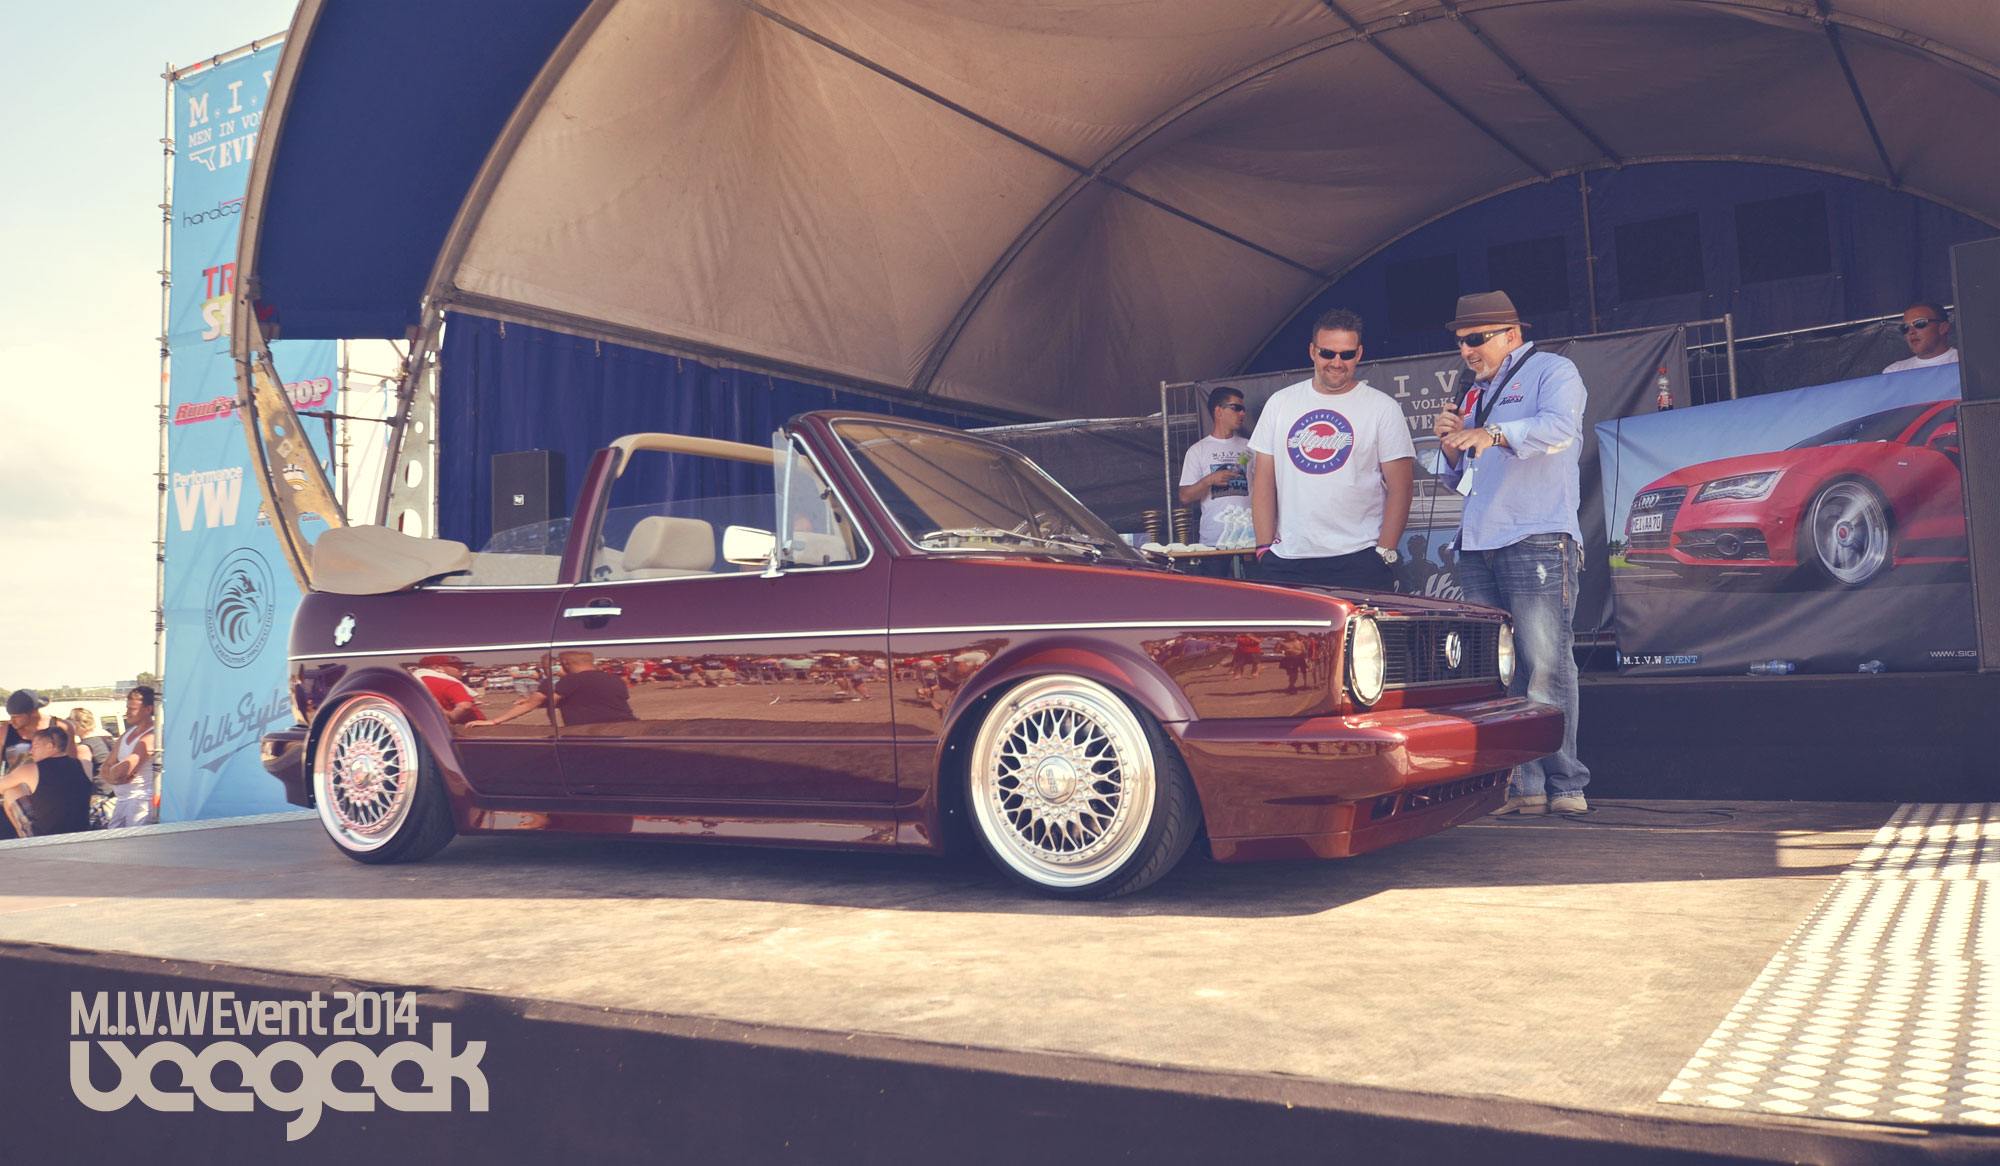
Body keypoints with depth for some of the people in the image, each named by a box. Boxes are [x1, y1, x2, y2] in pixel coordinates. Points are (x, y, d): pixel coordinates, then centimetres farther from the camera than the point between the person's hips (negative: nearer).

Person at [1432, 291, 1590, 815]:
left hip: (1538, 542, -7)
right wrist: (1451, 446, 9)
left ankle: (1565, 785, -6)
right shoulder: (1474, 393, 26)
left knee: (1545, 667, -11)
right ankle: (1522, 785, 3)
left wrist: (1494, 433, -31)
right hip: (1478, 546, 7)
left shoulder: (1552, 372, 5)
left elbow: (1560, 426, -17)